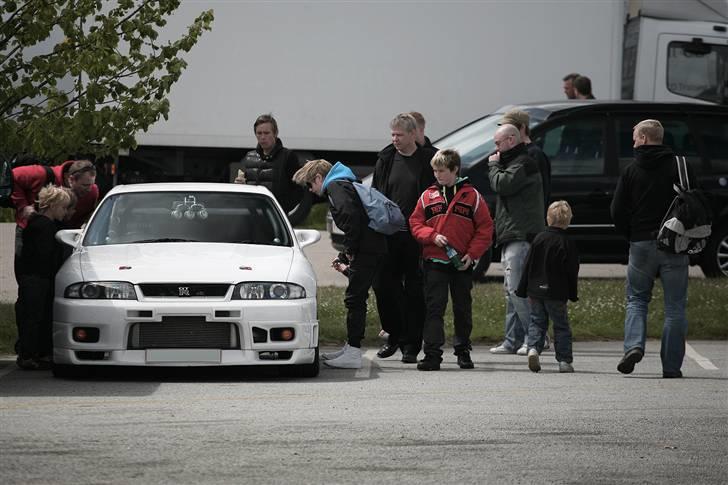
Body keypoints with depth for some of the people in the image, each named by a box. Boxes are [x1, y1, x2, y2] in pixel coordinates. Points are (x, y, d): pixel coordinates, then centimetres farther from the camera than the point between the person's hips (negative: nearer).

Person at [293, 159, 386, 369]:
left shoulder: (336, 187, -7)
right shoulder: (344, 185, 26)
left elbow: (351, 215, -24)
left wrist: (350, 249, -16)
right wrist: (344, 257, 26)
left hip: (367, 249, -10)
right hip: (373, 247, 10)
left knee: (354, 298, -8)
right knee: (356, 298, 16)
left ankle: (353, 354, -9)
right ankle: (351, 348, 24)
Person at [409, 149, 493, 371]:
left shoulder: (471, 195, 0)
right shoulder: (428, 196, 5)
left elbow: (485, 228, 0)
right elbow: (415, 223, 5)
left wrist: (472, 254, -9)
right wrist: (433, 236, -13)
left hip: (462, 263, 0)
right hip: (434, 261, 0)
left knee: (463, 308, 10)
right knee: (434, 307, -6)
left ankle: (463, 350, 23)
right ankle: (432, 353, -9)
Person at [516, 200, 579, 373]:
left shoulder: (539, 239, 2)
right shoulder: (567, 244, -6)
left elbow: (528, 266, 5)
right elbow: (572, 272, -5)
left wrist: (524, 290, 11)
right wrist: (572, 294, 6)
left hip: (536, 290, 2)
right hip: (557, 294, -2)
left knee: (537, 322, 12)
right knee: (561, 326, 7)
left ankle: (533, 348, -13)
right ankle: (564, 361, 6)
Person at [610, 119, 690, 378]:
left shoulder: (631, 171, 1)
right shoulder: (680, 167, 0)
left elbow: (617, 211, 0)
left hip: (642, 243, 0)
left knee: (636, 299, 14)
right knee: (675, 306, 4)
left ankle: (634, 345, -11)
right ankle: (671, 365, 2)